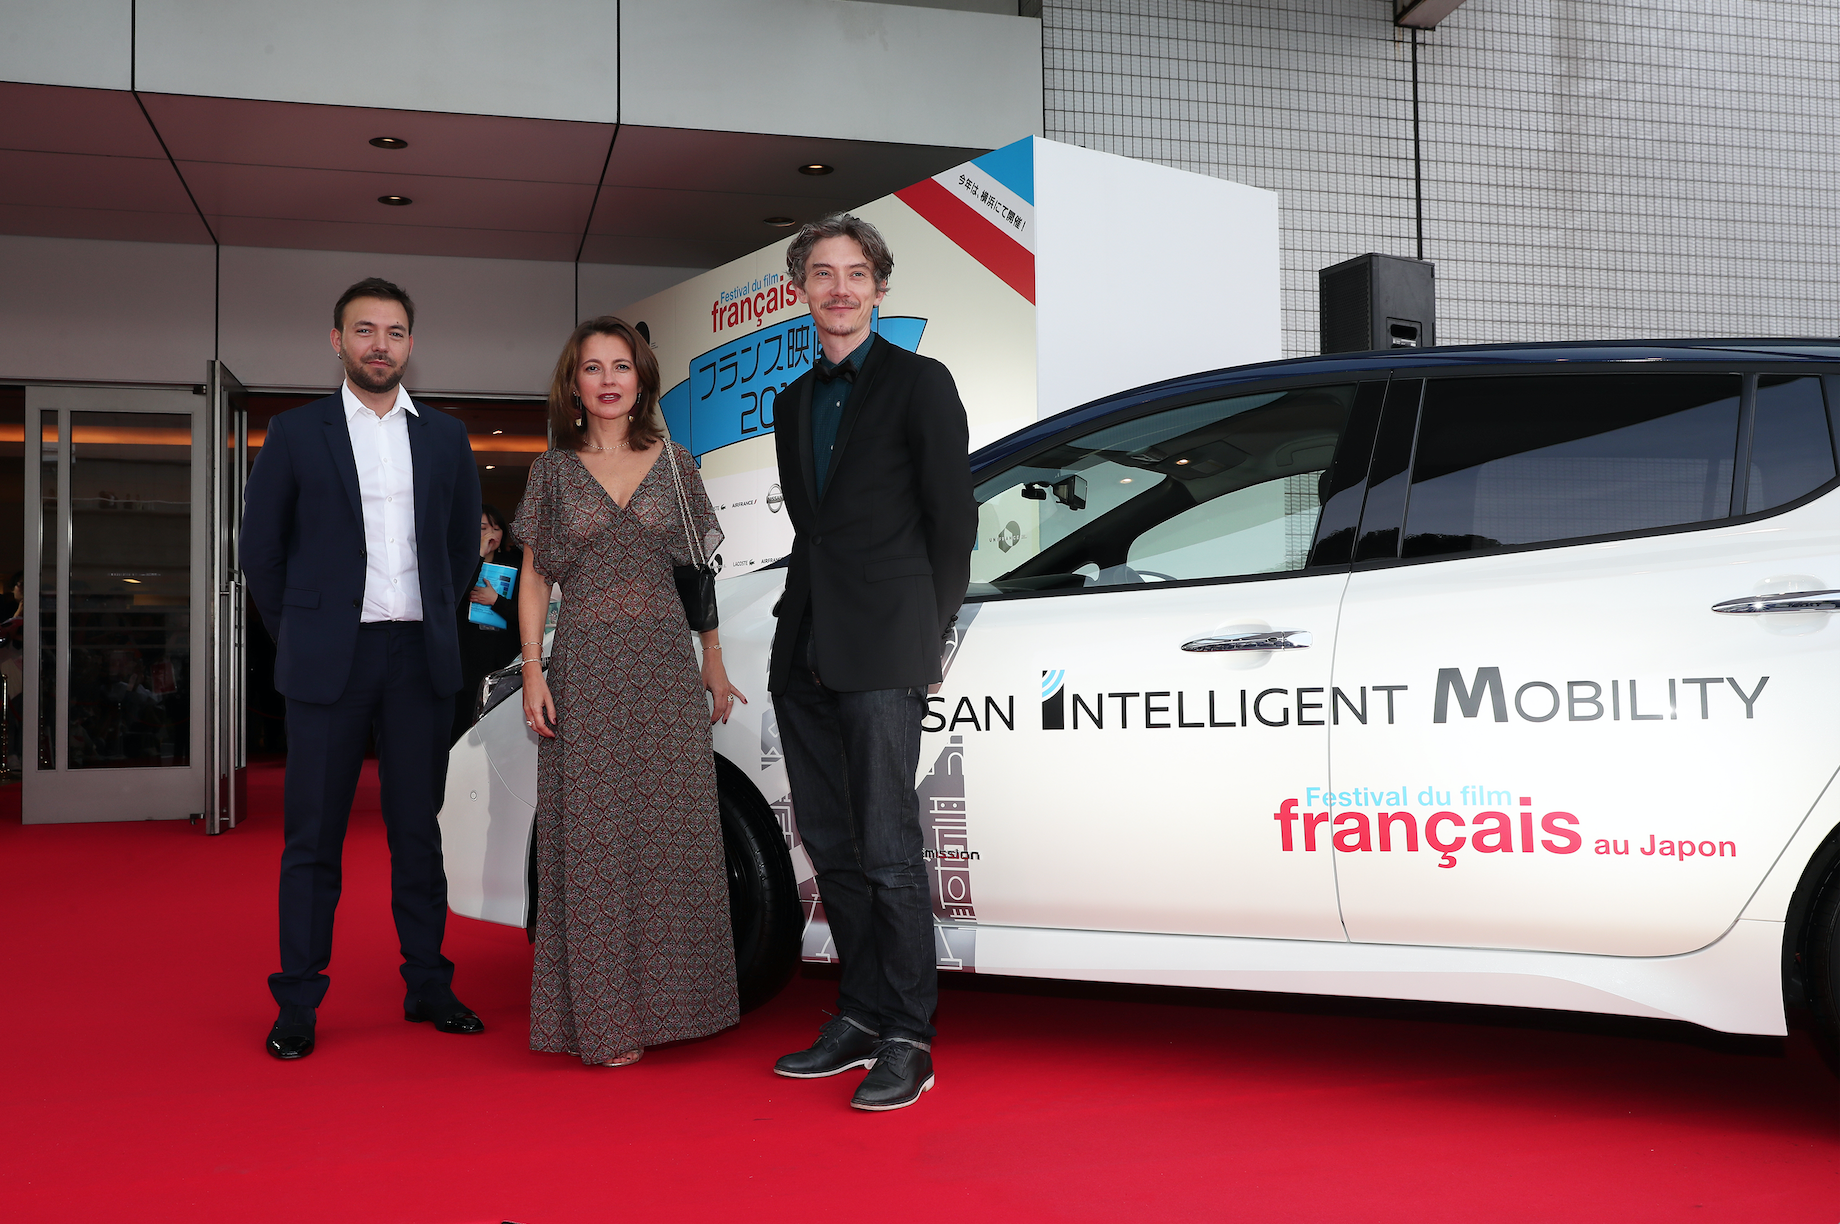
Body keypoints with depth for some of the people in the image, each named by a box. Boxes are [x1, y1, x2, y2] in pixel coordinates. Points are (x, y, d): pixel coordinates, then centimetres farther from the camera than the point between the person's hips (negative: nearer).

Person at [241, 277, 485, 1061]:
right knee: (313, 837, 2)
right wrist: (301, 638, 5)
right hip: (328, 663, -2)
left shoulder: (445, 437, 9)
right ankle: (298, 1005, 9)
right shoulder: (295, 433, 2)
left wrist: (435, 625, 10)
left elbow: (463, 546, 16)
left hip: (421, 658, 2)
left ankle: (427, 987, 18)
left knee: (418, 829, 8)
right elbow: (261, 550, 5)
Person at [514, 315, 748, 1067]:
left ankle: (666, 997, 15)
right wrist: (533, 672, -3)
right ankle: (605, 1018, 7)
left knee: (672, 832, 2)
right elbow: (533, 580, 7)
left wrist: (713, 664, 8)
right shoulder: (553, 471, 7)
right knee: (594, 840, -1)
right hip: (586, 671, -1)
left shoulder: (674, 465, 9)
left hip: (666, 667, 1)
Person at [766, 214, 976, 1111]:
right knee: (830, 845, 10)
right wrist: (799, 626, 11)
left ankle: (908, 1043, 2)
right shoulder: (795, 399, 19)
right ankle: (861, 1016, 21)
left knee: (888, 851, -6)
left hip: (881, 656, -7)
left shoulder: (919, 383, 0)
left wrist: (926, 636, -3)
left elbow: (953, 523, -2)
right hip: (804, 654, 7)